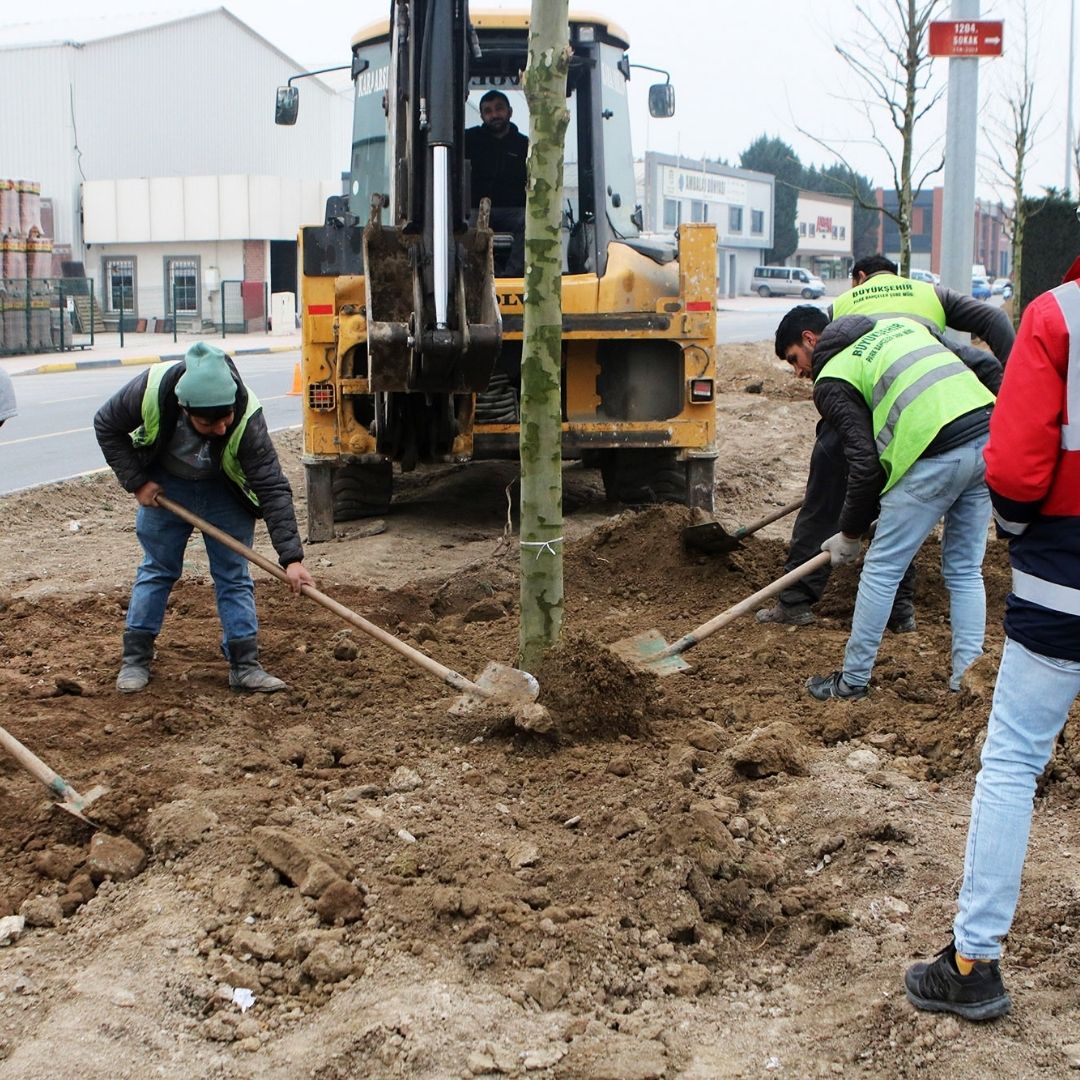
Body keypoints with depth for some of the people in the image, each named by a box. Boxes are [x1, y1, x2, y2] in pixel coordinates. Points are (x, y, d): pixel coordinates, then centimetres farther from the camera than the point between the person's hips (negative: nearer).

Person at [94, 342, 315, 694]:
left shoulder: (247, 419, -37)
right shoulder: (151, 389, -35)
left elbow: (273, 488, -35)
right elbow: (106, 426, -14)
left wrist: (291, 557, -40)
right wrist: (136, 481, -17)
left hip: (225, 490, -1)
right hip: (164, 485, 1)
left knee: (234, 574, -1)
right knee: (156, 569, 8)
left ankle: (244, 665, 6)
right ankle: (135, 659, 18)